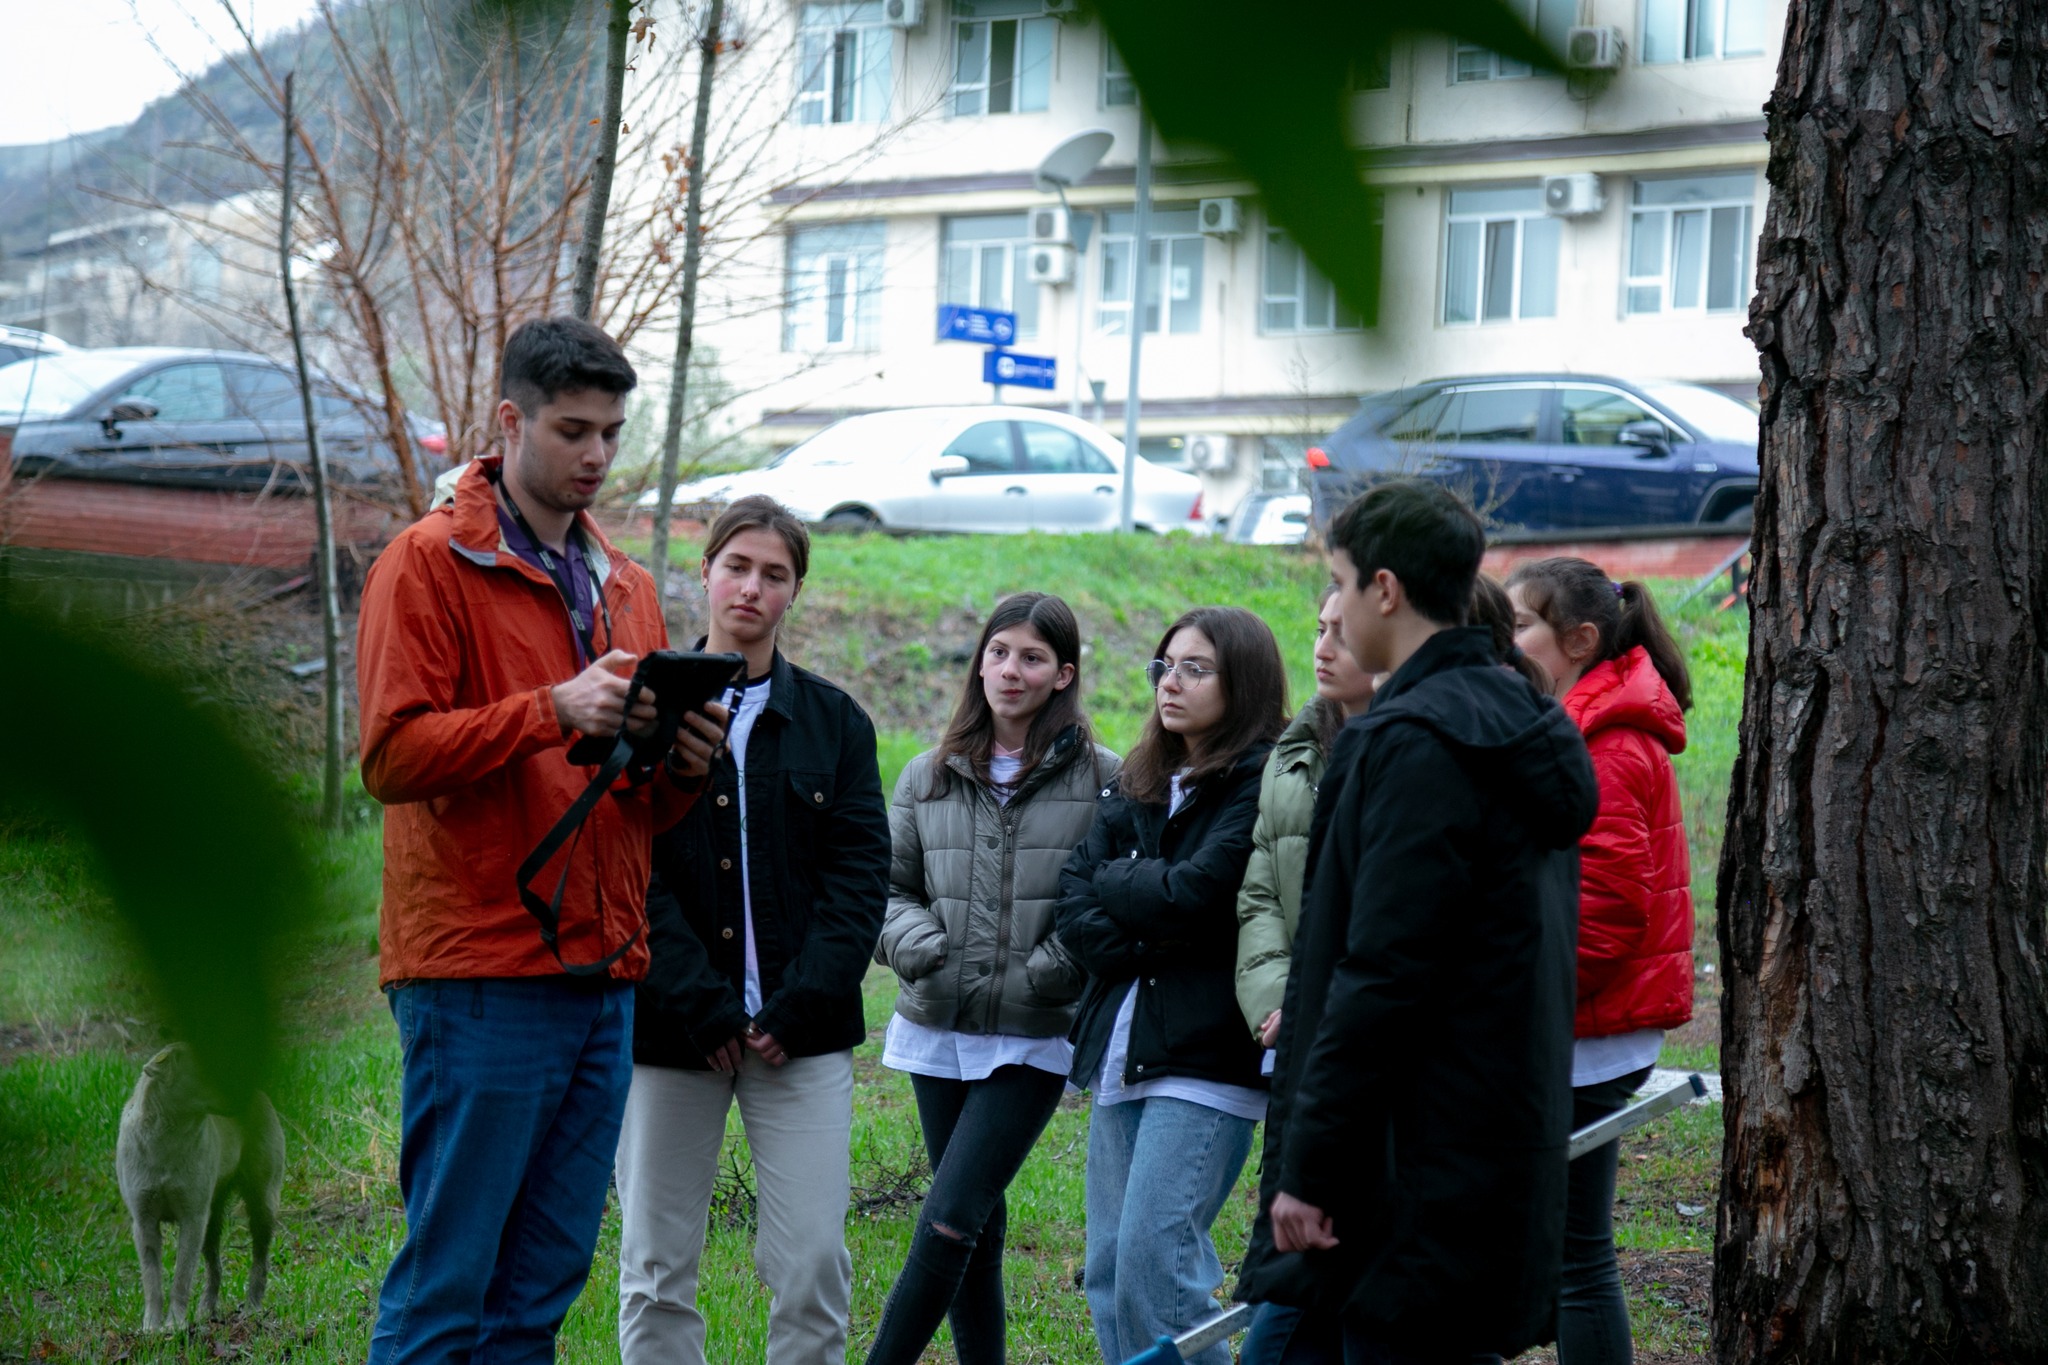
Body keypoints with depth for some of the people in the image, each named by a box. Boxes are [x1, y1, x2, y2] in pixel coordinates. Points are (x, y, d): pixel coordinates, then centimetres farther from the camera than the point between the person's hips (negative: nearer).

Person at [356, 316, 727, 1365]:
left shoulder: (623, 586, 20)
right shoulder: (429, 562, -1)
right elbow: (392, 753, -12)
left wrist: (682, 764, 0)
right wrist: (555, 712, -19)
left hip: (602, 979, 7)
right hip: (478, 973, -7)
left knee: (545, 1281, 7)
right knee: (446, 1278, -6)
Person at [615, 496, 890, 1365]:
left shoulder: (834, 723, 11)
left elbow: (862, 875, 4)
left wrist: (797, 1008, -8)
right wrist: (700, 1007, -13)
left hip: (801, 1033, 1)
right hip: (667, 1032, -1)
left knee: (813, 1268, -5)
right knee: (656, 1271, 2)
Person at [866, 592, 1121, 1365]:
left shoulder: (1102, 780, -2)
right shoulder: (930, 777, 9)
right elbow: (888, 886, 14)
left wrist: (1048, 973, -13)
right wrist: (919, 947, -5)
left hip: (1035, 1040, -4)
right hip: (938, 1031, 4)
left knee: (951, 1218, -12)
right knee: (979, 1223, 11)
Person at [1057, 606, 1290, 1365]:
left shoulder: (1262, 784, -5)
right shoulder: (1139, 785, 17)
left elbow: (1193, 894, -15)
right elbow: (1074, 902, 9)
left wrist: (1113, 882, 2)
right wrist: (1137, 949, -8)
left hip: (1207, 1054, -7)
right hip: (1122, 1046, 8)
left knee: (1152, 1263, -15)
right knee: (1108, 1273, 6)